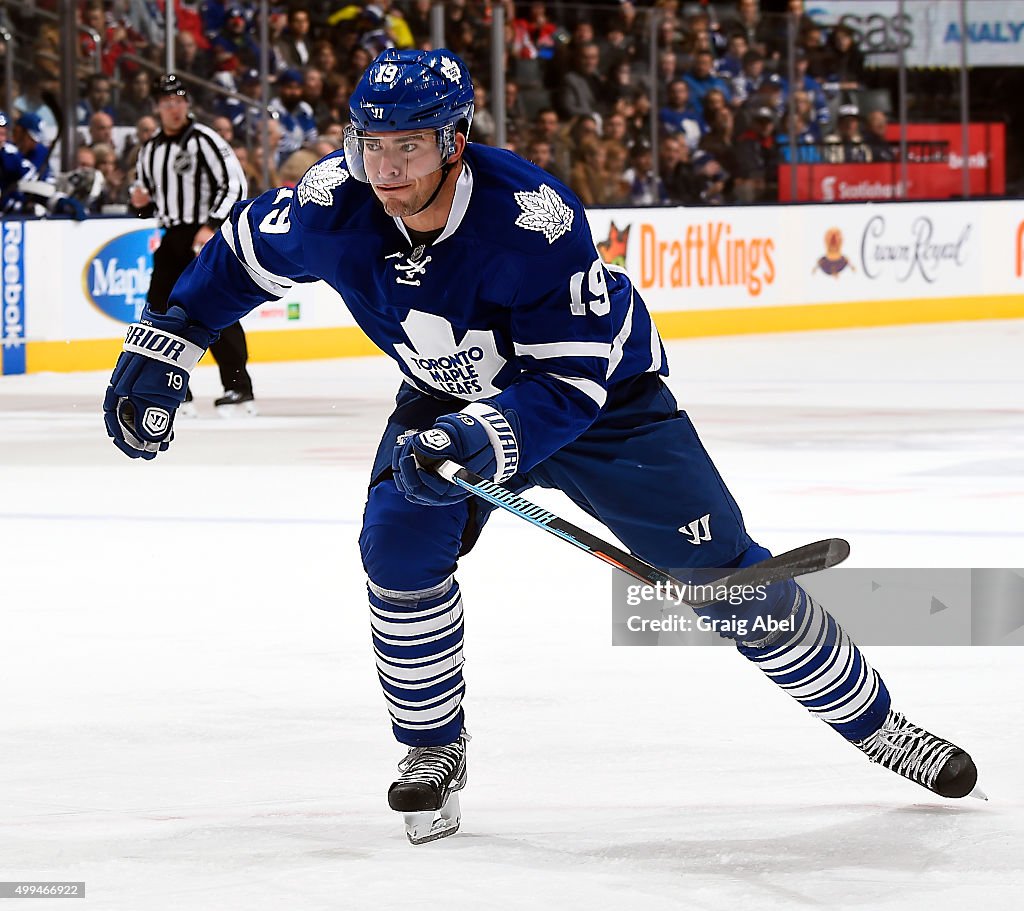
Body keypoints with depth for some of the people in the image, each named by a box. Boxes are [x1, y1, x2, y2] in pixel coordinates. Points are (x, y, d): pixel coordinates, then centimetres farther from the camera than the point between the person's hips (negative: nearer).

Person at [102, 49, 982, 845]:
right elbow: (241, 258, -3)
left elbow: (570, 382, -34)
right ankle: (434, 750, 0)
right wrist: (161, 347, -7)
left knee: (721, 569, -4)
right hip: (450, 395, 3)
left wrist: (483, 439, -49)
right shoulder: (334, 204, -25)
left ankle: (871, 720, 14)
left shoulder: (535, 220, -37)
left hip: (603, 393, -3)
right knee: (400, 542, -21)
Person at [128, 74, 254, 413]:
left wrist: (212, 227, -19)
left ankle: (239, 390, -13)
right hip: (172, 238, 8)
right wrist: (141, 201, 1)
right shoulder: (150, 151, 15)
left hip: (208, 236, -7)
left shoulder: (204, 140, -8)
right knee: (159, 312, 3)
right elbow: (148, 204, 25)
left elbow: (235, 184, -13)